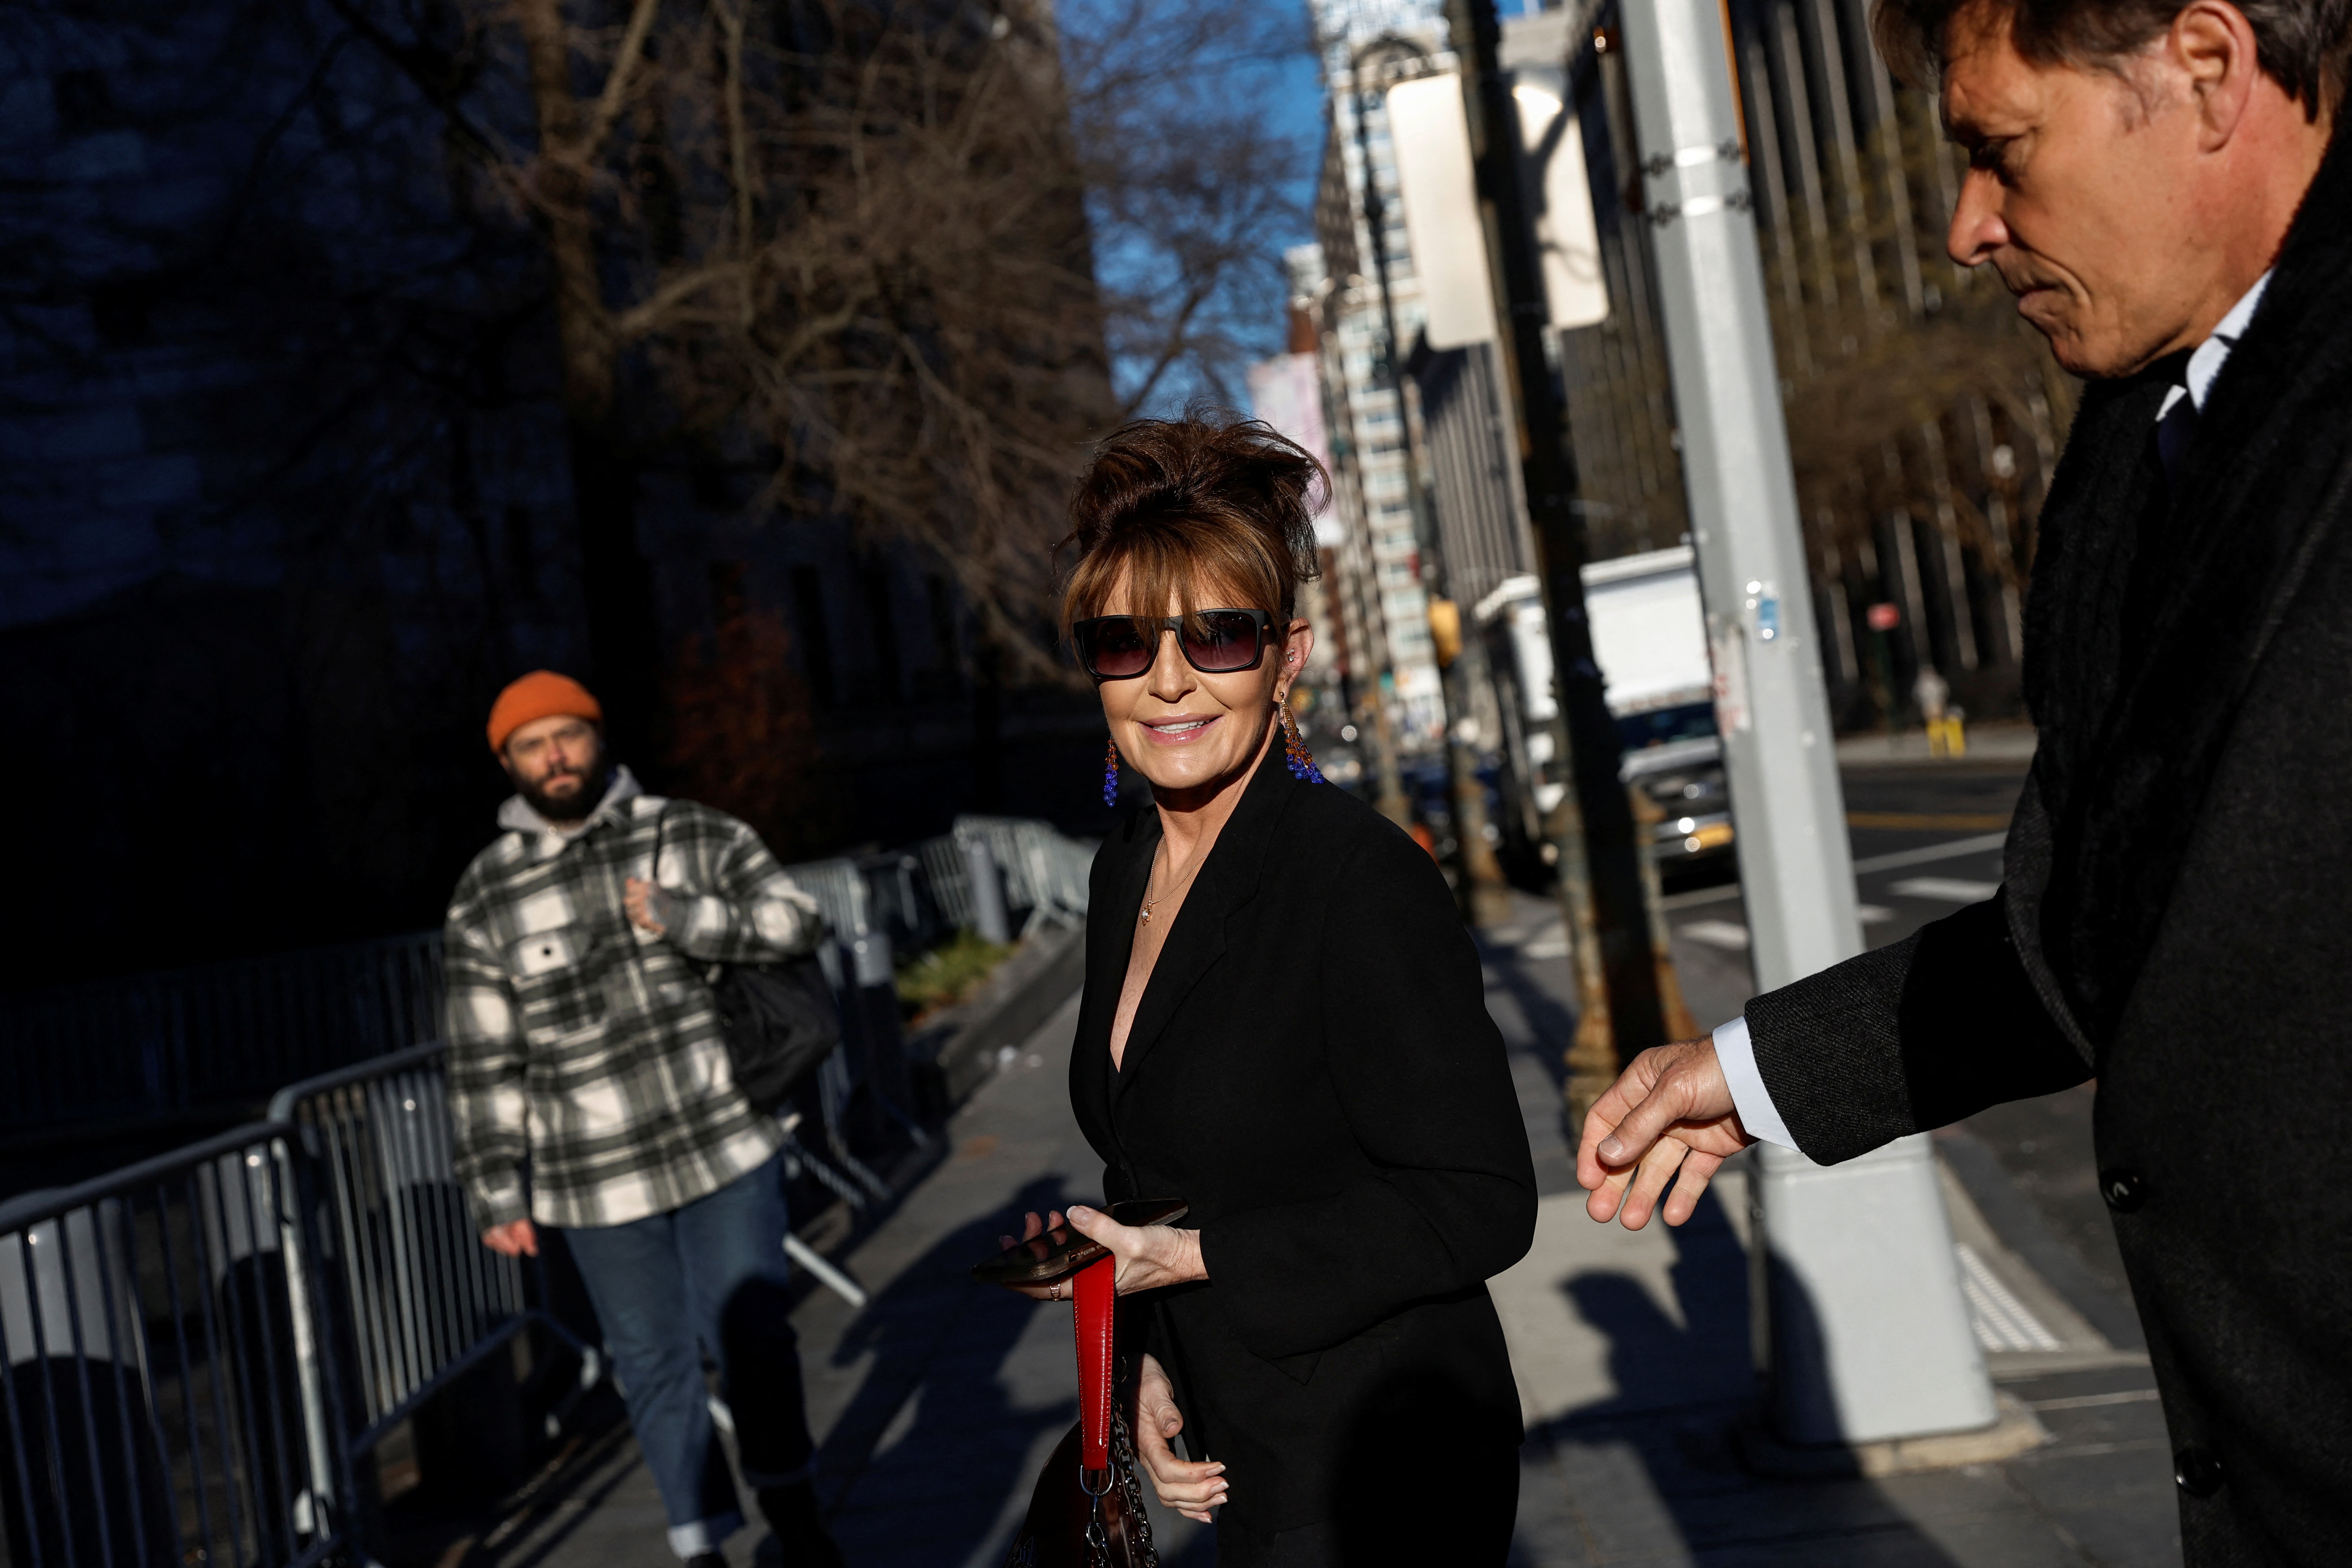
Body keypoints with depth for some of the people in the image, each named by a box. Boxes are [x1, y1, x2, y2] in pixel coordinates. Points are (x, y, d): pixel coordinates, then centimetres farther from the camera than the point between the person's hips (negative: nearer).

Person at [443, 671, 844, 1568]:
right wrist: (499, 1194, 0)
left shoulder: (689, 835, 1)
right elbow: (486, 1063, 1)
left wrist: (685, 919, -16)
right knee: (656, 1365, 8)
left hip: (726, 1149, 0)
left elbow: (797, 919, -3)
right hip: (597, 1182, 0)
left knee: (753, 1335, 8)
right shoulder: (485, 899, -1)